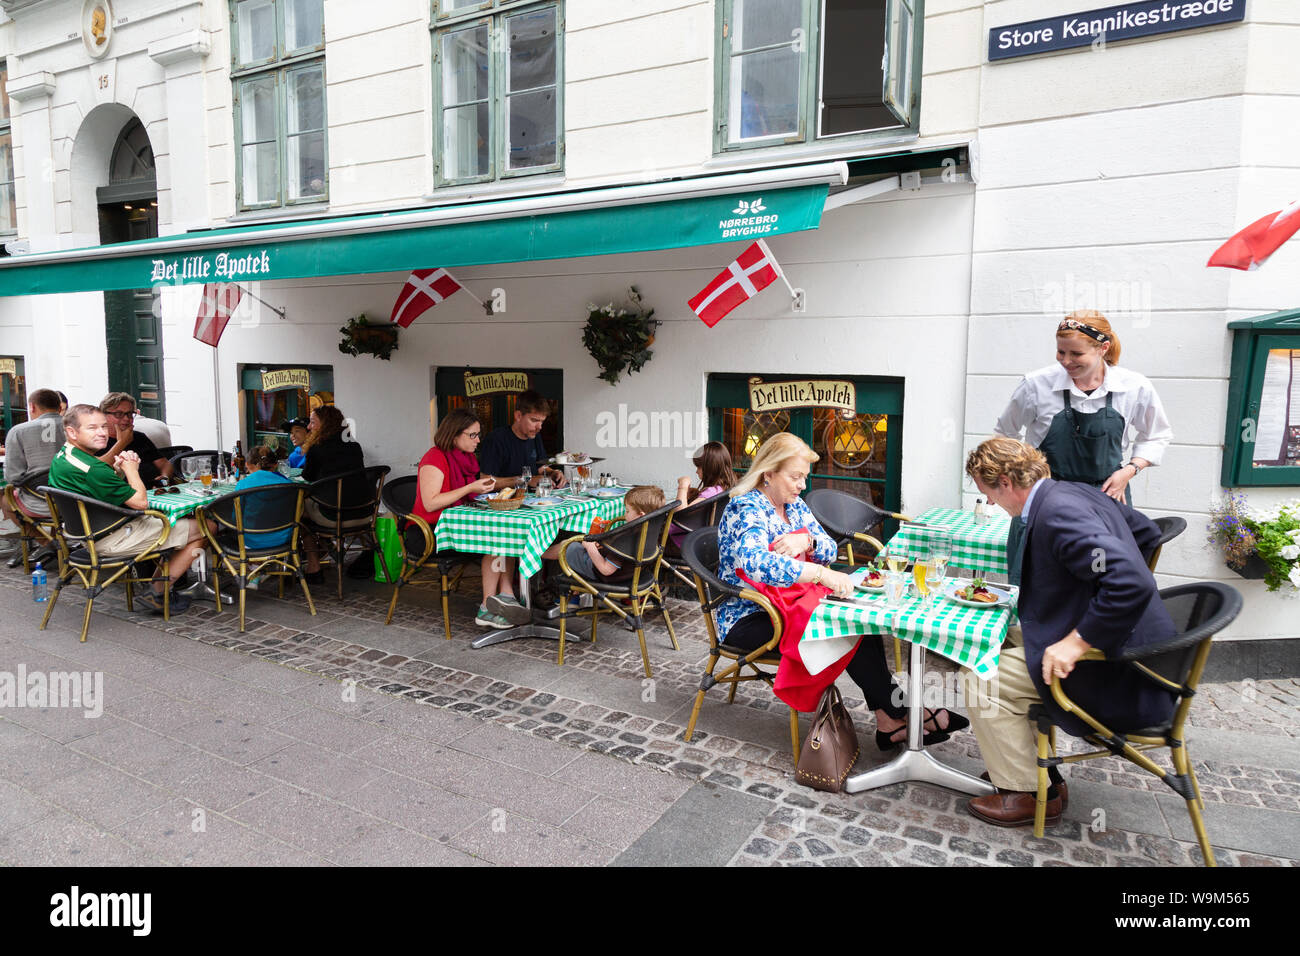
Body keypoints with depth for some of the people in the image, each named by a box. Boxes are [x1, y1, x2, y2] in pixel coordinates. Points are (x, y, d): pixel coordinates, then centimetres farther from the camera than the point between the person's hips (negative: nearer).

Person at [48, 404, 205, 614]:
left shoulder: (62, 457, 4)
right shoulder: (90, 470, -28)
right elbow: (140, 501, -22)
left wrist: (118, 468, -2)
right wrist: (130, 468, -6)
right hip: (111, 540, -11)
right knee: (203, 527, -5)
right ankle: (157, 595, 7)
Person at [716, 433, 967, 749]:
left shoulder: (793, 504, 10)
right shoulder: (746, 508, -18)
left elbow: (829, 549, 9)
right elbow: (755, 562, -38)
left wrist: (807, 541, -16)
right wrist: (821, 574, -44)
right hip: (748, 619, -8)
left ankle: (888, 721, -17)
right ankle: (901, 711, -10)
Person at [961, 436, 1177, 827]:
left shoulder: (1057, 512, -25)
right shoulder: (1077, 492, 5)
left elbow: (1131, 584, -35)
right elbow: (1146, 531, 21)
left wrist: (1075, 643, -28)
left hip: (1116, 676, -10)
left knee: (983, 678, -8)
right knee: (1005, 641, 17)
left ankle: (1025, 794, 10)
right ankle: (1040, 775, 24)